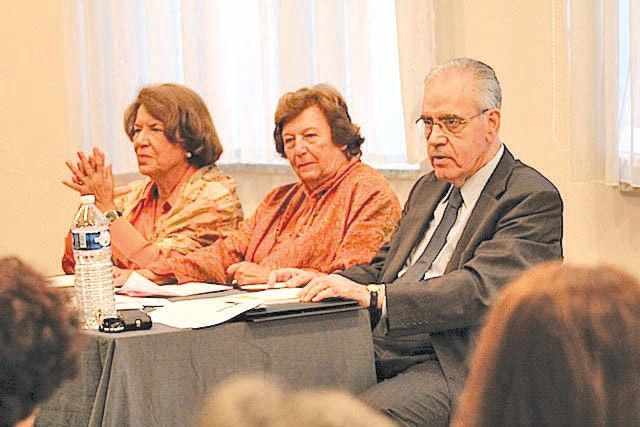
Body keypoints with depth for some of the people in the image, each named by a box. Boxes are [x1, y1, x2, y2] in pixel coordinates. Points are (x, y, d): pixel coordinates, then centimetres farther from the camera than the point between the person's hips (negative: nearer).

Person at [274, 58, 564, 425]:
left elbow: (480, 290, -20)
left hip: (454, 370, -7)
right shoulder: (429, 188, 23)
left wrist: (372, 295, -27)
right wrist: (325, 282, 5)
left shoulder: (534, 198, -6)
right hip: (385, 353, 8)